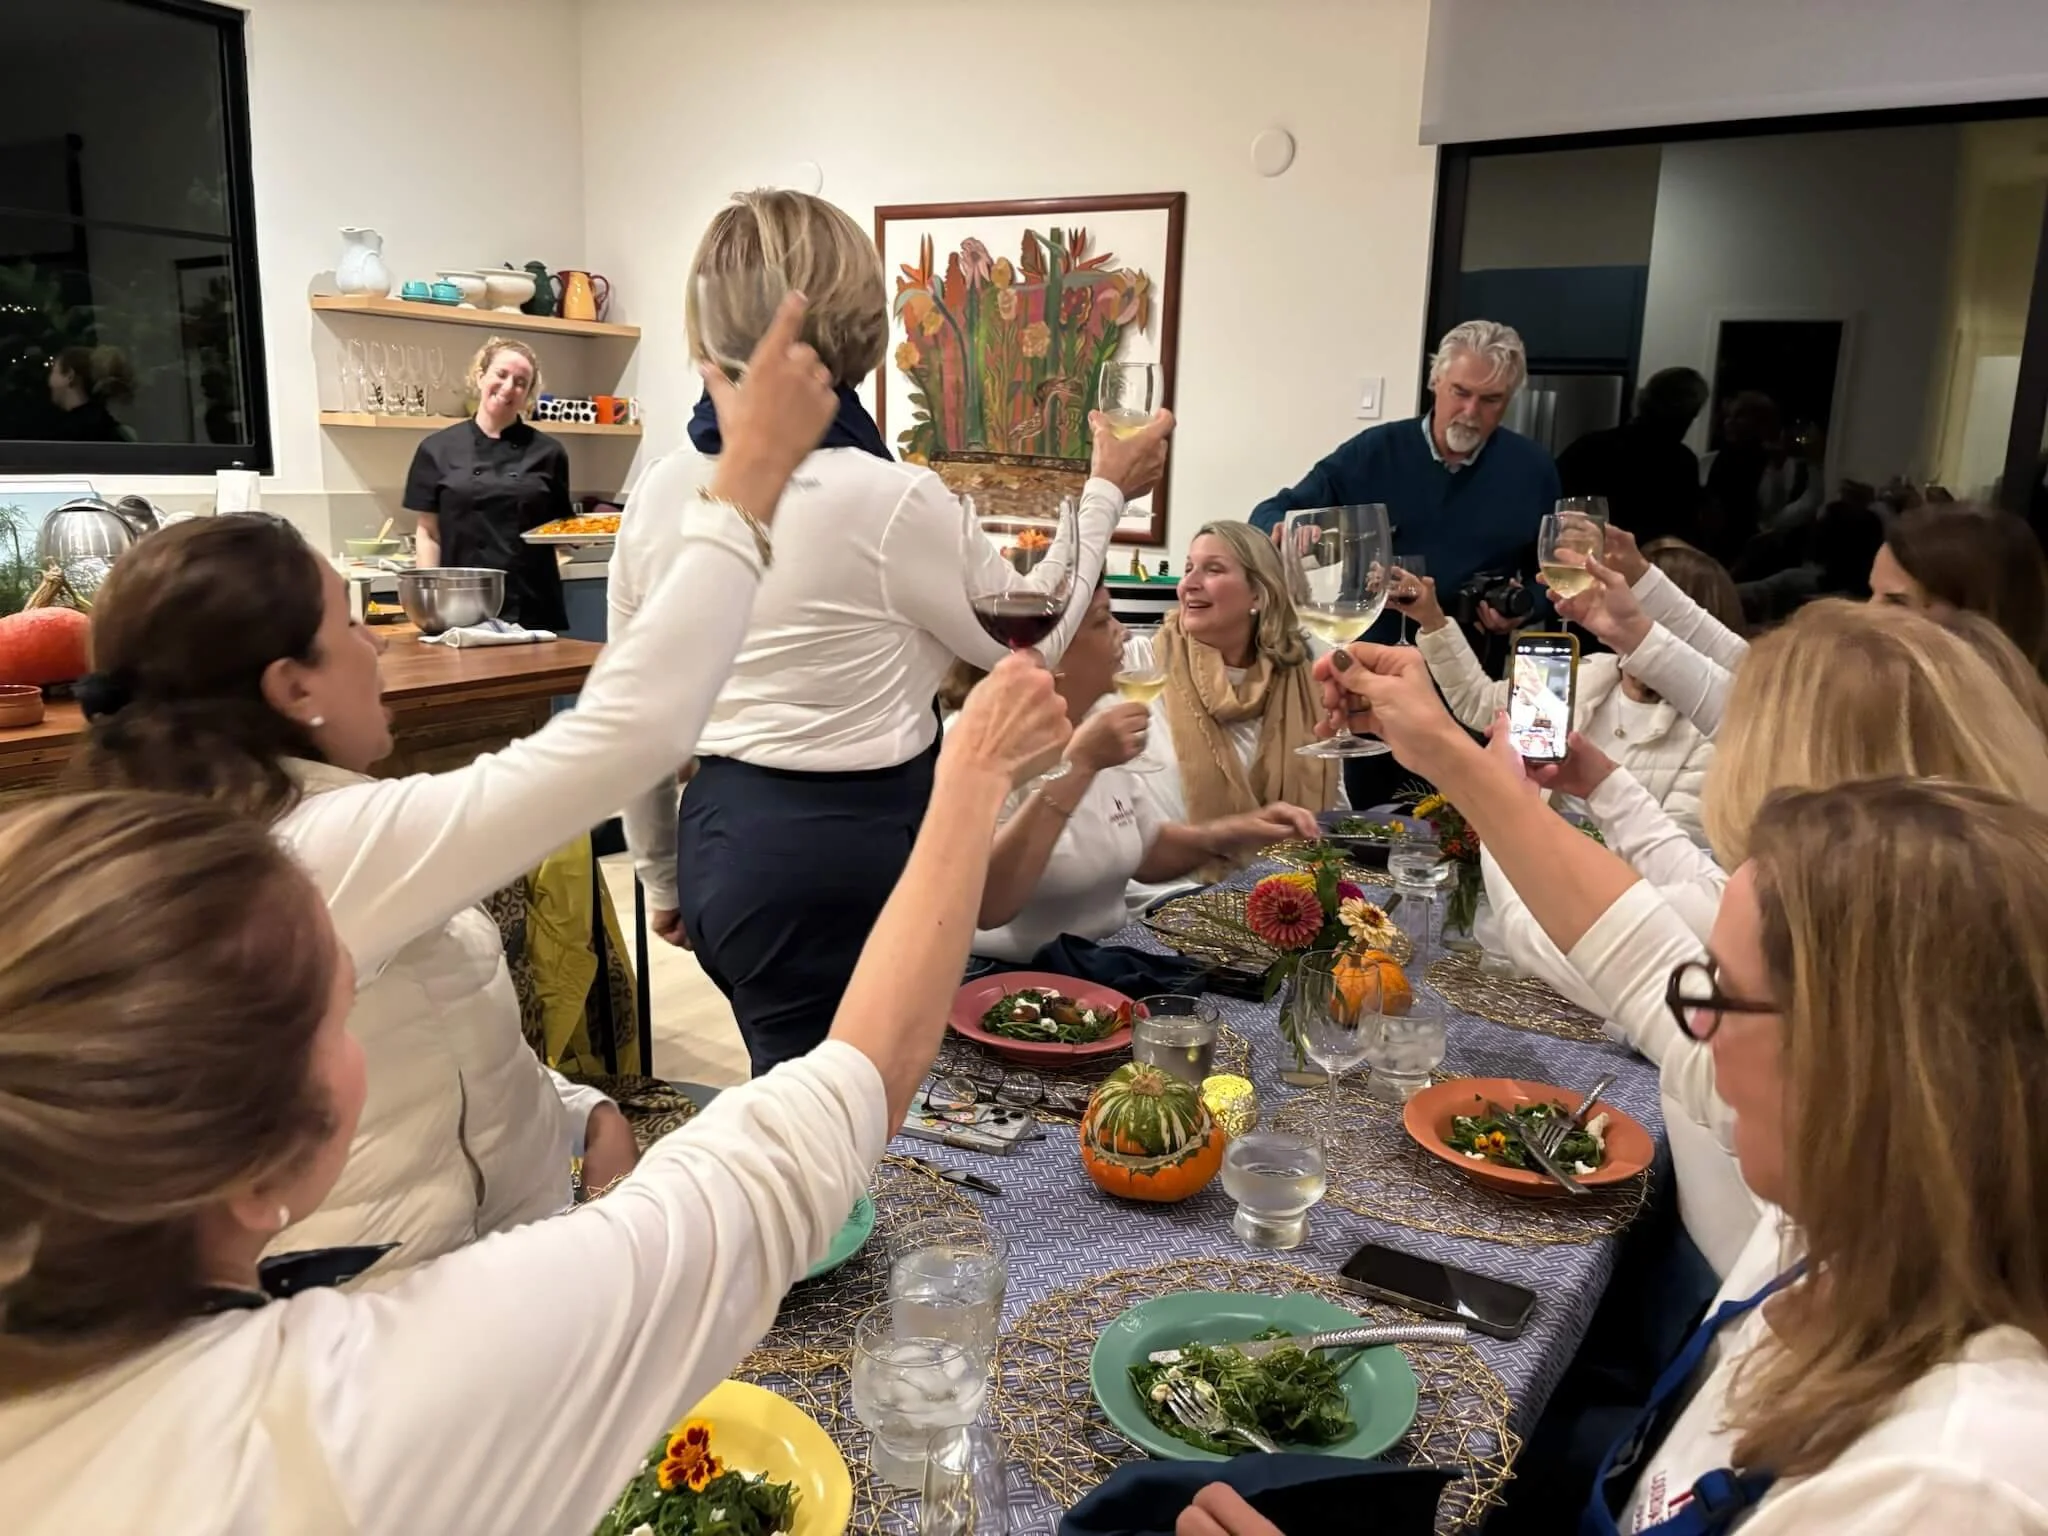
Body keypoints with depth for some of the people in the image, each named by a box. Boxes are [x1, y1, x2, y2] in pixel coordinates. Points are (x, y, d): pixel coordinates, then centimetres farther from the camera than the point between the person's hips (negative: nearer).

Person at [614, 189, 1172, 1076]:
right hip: (848, 854, -6)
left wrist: (662, 878, 23)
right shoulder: (887, 499, -17)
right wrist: (1105, 495, 13)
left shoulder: (661, 492, 1)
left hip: (721, 835, 7)